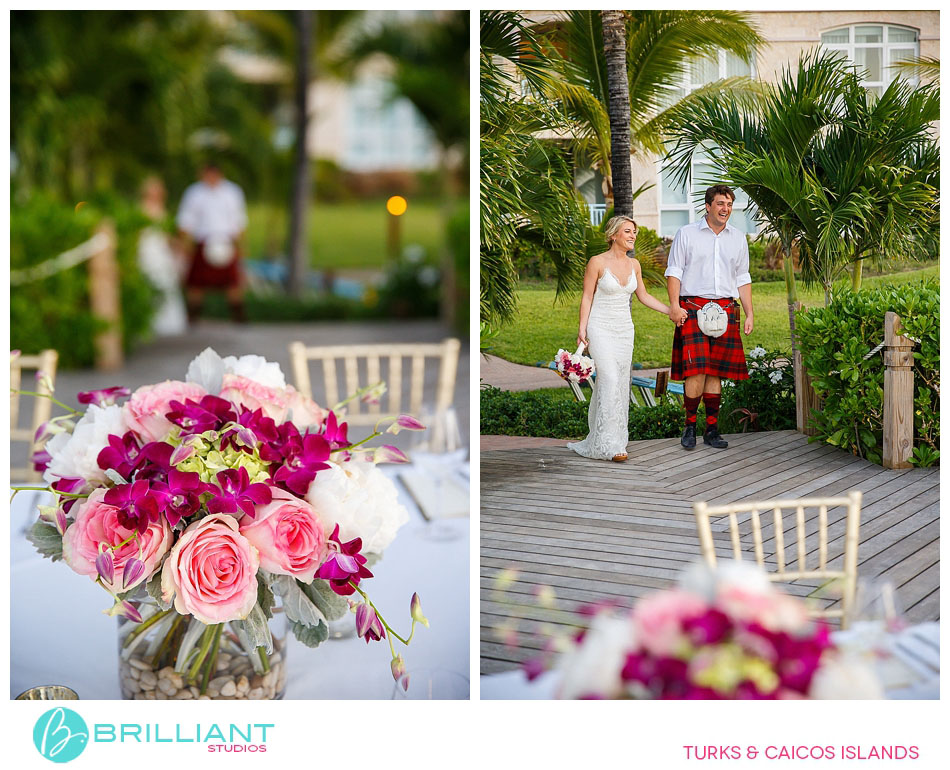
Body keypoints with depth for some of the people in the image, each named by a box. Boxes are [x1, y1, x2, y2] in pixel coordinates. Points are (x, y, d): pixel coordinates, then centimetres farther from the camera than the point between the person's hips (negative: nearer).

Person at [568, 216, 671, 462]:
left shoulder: (633, 264, 7)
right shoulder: (597, 262, -9)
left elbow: (643, 296, 18)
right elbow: (587, 297, -6)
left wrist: (672, 311, 13)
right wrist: (582, 329, -13)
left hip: (624, 330, 6)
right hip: (601, 329, -6)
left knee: (620, 384, 4)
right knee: (610, 380, -17)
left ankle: (599, 440, 13)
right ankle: (609, 444, -16)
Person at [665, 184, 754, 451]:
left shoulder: (738, 238, 16)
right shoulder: (686, 233, 5)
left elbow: (742, 279, 20)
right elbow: (674, 271, 3)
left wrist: (749, 314, 13)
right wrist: (674, 305, -9)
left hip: (725, 310, 3)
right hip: (693, 308, -3)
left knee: (716, 371, 2)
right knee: (697, 369, -13)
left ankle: (712, 429, 7)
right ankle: (690, 426, -2)